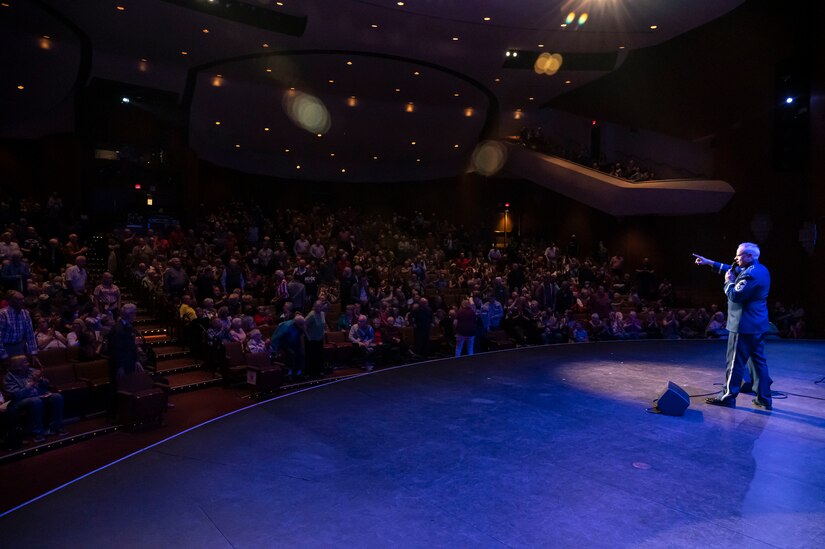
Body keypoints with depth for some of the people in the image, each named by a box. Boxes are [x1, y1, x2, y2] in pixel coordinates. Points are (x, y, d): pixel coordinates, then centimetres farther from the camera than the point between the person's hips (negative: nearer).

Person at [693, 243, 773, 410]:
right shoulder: (761, 270, 12)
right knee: (759, 361, 13)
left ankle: (728, 397, 7)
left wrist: (729, 282, -6)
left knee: (735, 362, -1)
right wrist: (709, 263, 21)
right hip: (758, 325, 10)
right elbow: (732, 270, 22)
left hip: (744, 326, -10)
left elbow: (735, 296, -23)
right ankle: (764, 399, 18)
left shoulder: (750, 275, -20)